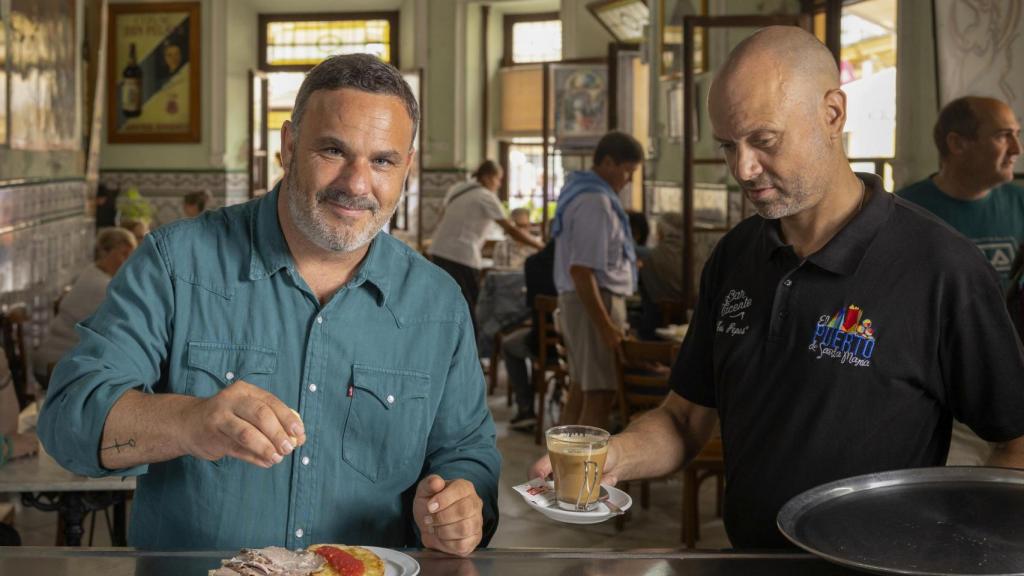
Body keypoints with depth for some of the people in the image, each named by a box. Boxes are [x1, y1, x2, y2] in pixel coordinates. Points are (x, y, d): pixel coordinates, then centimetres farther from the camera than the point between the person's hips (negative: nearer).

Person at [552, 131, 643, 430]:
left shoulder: (578, 189, 14)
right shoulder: (596, 203, -18)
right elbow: (581, 271, -24)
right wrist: (606, 326, -24)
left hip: (578, 299, 11)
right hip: (596, 302, -11)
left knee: (580, 392, 15)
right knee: (600, 396, -9)